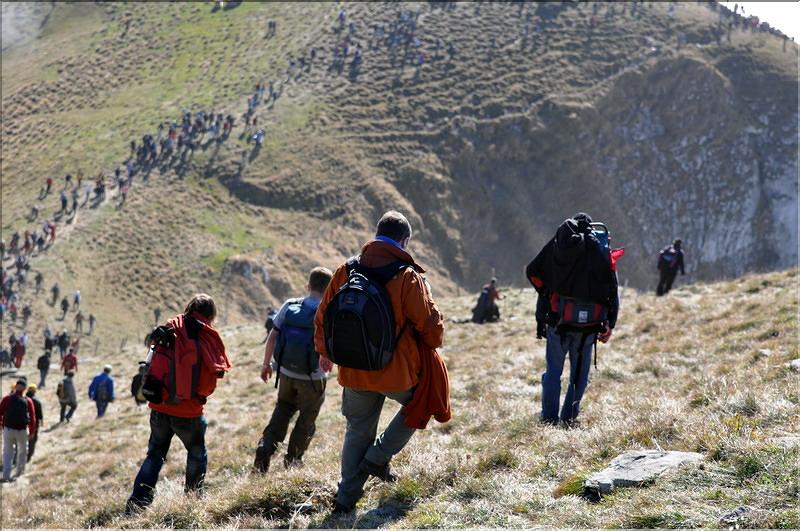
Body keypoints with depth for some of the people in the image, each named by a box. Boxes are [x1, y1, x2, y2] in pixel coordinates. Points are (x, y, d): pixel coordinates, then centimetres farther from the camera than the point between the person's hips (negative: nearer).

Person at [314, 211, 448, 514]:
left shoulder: (346, 271, 0)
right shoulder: (407, 277, -14)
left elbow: (323, 317, 7)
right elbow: (430, 324, -11)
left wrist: (325, 352, 23)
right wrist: (433, 343, 13)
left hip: (354, 372, 4)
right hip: (398, 372, -4)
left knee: (358, 431, 19)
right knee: (419, 405, 23)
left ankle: (346, 498, 19)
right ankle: (378, 458, 12)